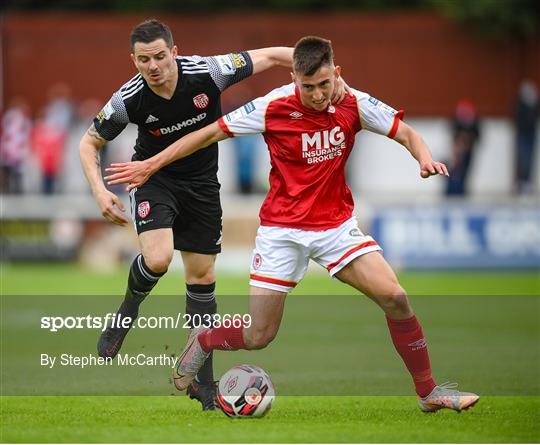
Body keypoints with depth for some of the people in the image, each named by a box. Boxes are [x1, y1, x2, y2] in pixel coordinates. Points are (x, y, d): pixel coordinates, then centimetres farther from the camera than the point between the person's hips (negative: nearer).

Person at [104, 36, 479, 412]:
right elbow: (211, 133, -7)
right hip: (282, 229, -2)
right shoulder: (273, 108, -15)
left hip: (336, 223, 2)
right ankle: (202, 342, 32)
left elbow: (406, 133, 1)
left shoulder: (354, 105, -9)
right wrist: (150, 166, -5)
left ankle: (429, 391, -1)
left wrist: (425, 157, -23)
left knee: (395, 298, -16)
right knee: (258, 336, -2)